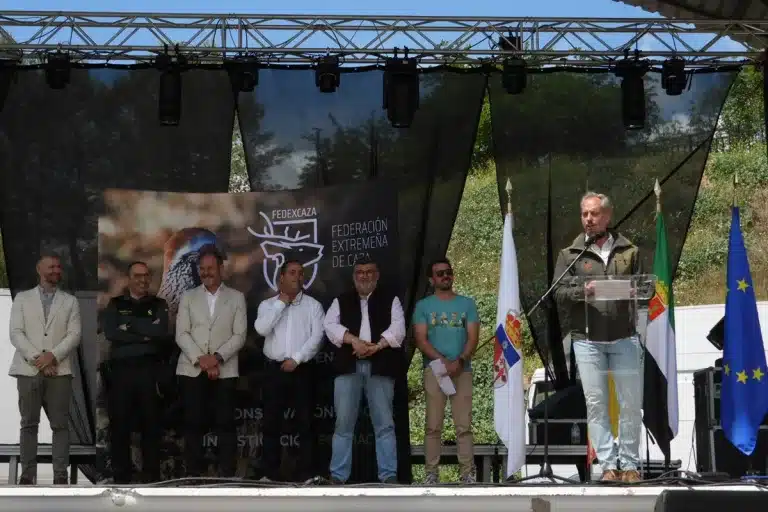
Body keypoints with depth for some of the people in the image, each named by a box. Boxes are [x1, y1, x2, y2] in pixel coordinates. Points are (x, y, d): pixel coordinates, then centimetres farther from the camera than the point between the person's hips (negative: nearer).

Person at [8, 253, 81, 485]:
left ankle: (60, 474, -2)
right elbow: (16, 333, 1)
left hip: (59, 370, 0)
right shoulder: (22, 298, 11)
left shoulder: (70, 301, 13)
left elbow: (74, 334, 2)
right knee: (29, 423, 0)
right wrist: (37, 359, -11)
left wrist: (52, 355, -13)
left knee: (60, 424, -3)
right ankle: (28, 474, 2)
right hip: (28, 369, 0)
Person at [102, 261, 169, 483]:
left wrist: (130, 325, -8)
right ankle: (121, 478, 9)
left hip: (149, 371, 0)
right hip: (120, 371, 0)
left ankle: (151, 478, 7)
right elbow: (110, 333, -6)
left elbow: (162, 331, -8)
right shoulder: (115, 304, 12)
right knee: (119, 425, 2)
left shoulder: (159, 305, 11)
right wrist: (146, 334, -8)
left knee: (151, 424, 2)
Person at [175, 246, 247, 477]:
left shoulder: (236, 297, 8)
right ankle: (194, 474, 6)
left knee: (225, 424, -3)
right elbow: (181, 334, 2)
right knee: (193, 424, 0)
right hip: (192, 370, 1)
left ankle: (228, 474, 1)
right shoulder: (188, 297, 11)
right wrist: (200, 359, -11)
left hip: (225, 371, -1)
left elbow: (239, 335, 1)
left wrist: (217, 357, -13)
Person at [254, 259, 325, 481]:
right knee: (271, 423, 2)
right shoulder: (268, 304, 8)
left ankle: (305, 473, 2)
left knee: (305, 423, -1)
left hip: (301, 370, -1)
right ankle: (270, 474, 8)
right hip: (274, 369, 1)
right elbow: (261, 329, -9)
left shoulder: (313, 305, 5)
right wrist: (281, 302, -5)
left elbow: (317, 336, -5)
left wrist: (296, 359, -13)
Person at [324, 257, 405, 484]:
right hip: (349, 366, 1)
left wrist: (375, 347, -15)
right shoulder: (341, 301, 16)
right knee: (344, 423, -1)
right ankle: (338, 475, 3)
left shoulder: (390, 300, 12)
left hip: (380, 367, -1)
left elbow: (397, 329, -2)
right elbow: (331, 325, 0)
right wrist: (355, 341, -14)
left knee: (384, 423, -1)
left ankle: (389, 475, 0)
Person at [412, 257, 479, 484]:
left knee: (464, 425, -3)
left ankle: (467, 473, -2)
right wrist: (443, 361, -13)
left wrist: (459, 361, -13)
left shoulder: (467, 304, 11)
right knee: (433, 425, -3)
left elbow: (473, 338, 4)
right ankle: (431, 473, -1)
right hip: (434, 370, -1)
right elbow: (421, 340, 0)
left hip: (463, 370, 1)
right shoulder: (423, 306, 8)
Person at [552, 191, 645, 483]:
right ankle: (608, 464, 2)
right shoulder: (570, 254, 9)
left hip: (624, 337, 1)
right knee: (596, 404, -1)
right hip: (587, 339, 0)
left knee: (631, 403, 0)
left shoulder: (629, 251, 12)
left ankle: (630, 464, 9)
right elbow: (558, 294, 2)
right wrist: (581, 291, -17)